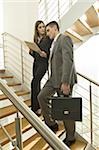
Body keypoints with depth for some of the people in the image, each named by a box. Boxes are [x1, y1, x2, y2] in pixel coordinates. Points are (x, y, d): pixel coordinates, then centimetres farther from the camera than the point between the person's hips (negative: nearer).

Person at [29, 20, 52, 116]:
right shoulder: (36, 39, 13)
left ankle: (35, 107, -10)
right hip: (36, 63, 7)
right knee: (36, 84, 9)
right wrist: (31, 52, -3)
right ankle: (38, 107, 22)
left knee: (34, 82, -19)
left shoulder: (48, 38, -5)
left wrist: (46, 55, -25)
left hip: (43, 63, -6)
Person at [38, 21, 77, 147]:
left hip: (64, 79, -9)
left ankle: (70, 137, 21)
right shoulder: (54, 43, 18)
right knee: (41, 97, 9)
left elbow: (68, 61, -22)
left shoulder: (65, 39, -11)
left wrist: (65, 82, -27)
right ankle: (51, 124, 25)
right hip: (54, 78, 9)